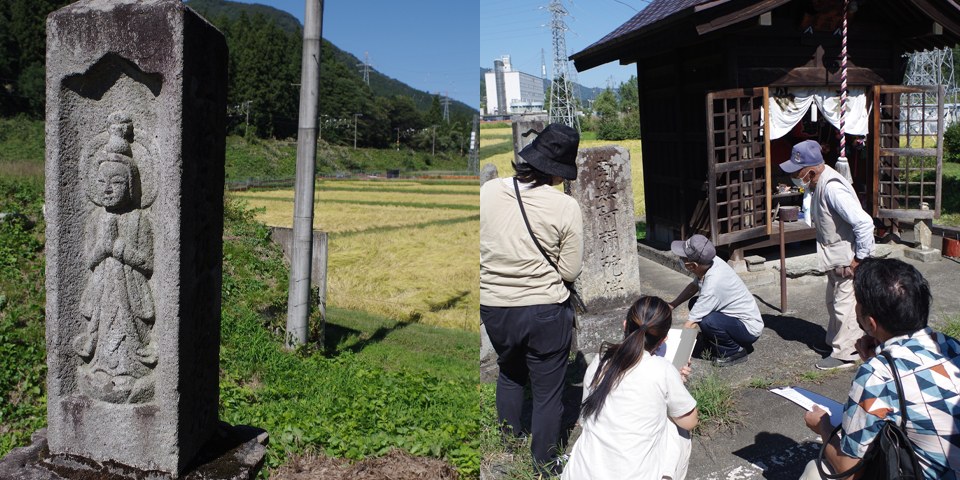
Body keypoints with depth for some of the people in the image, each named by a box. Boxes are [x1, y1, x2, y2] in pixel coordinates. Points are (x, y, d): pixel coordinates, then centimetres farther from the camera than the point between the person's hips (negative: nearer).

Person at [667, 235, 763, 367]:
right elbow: (693, 286, 13)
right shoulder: (712, 262, -10)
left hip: (750, 329, -9)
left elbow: (690, 325, -26)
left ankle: (736, 352, -6)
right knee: (695, 304, 10)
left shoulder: (713, 285, -33)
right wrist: (671, 306, 4)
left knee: (707, 322, -32)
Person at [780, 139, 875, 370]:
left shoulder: (833, 189, -30)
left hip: (849, 257, -10)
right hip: (835, 256, 10)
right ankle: (834, 340, 40)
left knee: (844, 305, 0)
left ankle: (844, 355, 12)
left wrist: (859, 258, -24)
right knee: (833, 301, 23)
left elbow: (864, 223, -32)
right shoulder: (817, 184, 1)